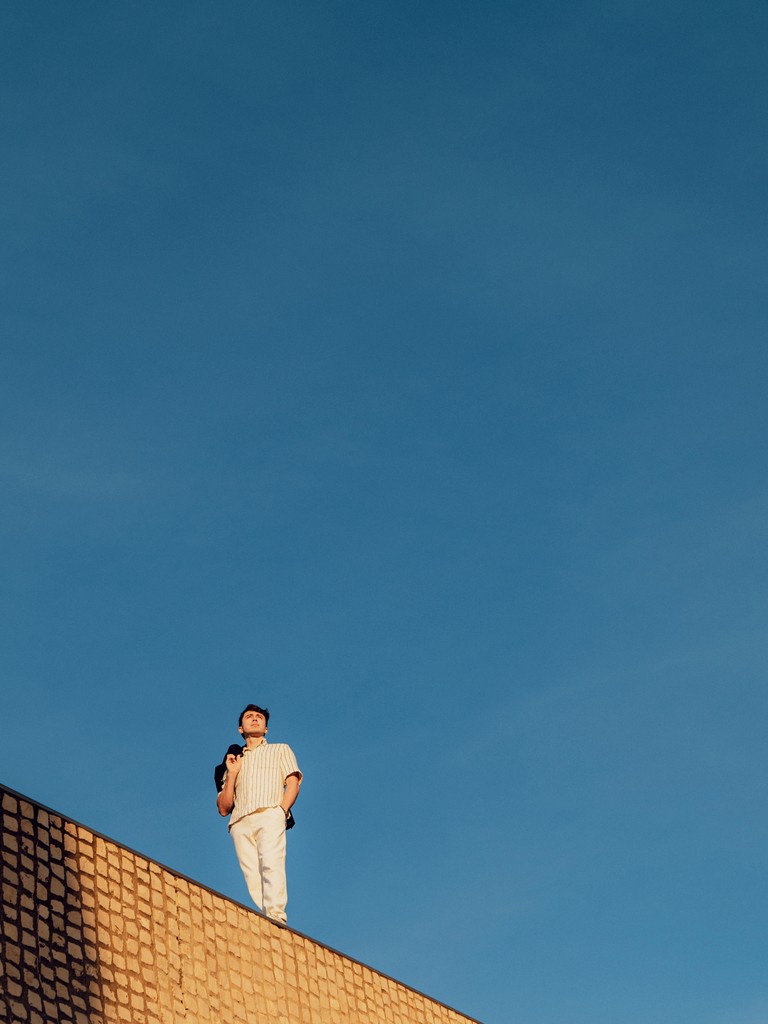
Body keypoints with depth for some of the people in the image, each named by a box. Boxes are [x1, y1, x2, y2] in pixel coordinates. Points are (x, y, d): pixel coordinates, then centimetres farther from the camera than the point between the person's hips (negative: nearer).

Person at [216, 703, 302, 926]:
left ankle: (275, 915, -40)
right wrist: (232, 774, 12)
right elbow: (223, 808, 23)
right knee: (252, 876, -17)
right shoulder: (234, 762, 33)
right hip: (240, 823, 3)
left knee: (271, 864, -27)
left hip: (269, 815, -3)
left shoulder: (280, 750, 27)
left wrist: (281, 812, -9)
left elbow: (293, 783, 9)